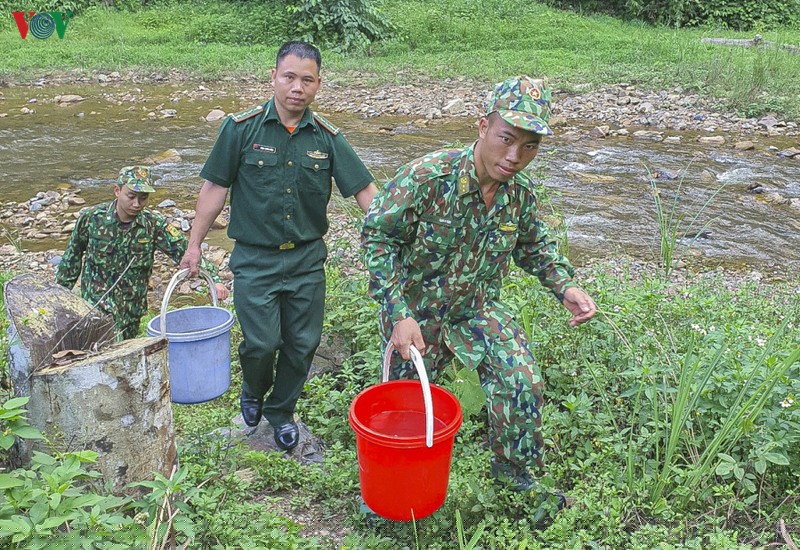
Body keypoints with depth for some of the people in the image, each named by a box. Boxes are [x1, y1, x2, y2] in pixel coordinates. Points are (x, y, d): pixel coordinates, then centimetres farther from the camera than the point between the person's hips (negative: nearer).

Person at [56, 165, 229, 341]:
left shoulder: (153, 224, -8)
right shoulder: (91, 218, -9)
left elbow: (184, 250, -15)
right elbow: (72, 255, 6)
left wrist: (214, 280, -28)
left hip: (132, 309, 2)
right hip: (96, 303, -2)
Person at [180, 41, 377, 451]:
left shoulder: (327, 137, -2)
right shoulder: (241, 128, -7)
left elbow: (364, 191, -2)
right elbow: (215, 187, -2)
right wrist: (194, 244, -1)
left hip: (308, 258, 3)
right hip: (254, 259, -2)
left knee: (302, 344, 9)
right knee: (261, 343, -4)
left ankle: (281, 411, 34)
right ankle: (253, 391, 32)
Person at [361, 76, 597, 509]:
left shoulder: (520, 191, -10)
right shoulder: (427, 176, -28)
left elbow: (534, 247, 8)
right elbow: (376, 235, -23)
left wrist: (565, 286, -10)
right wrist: (400, 314, -28)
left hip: (479, 307, 4)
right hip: (416, 309, -3)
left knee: (522, 381, -9)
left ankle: (514, 469, 19)